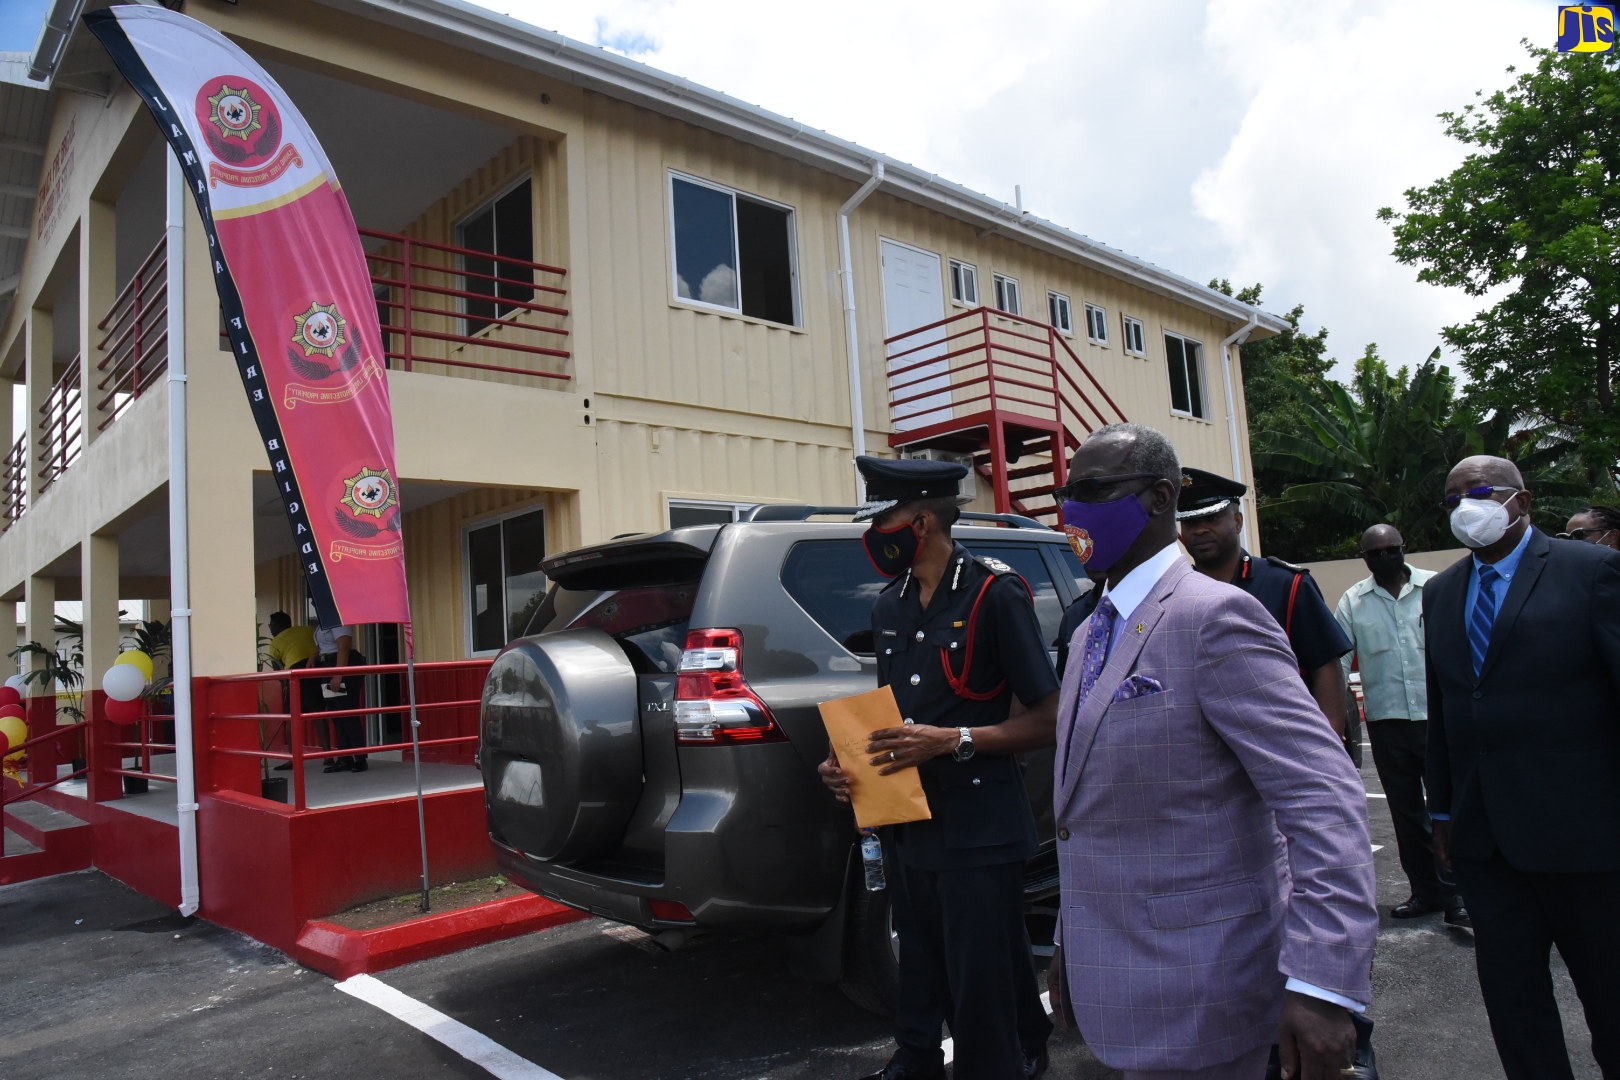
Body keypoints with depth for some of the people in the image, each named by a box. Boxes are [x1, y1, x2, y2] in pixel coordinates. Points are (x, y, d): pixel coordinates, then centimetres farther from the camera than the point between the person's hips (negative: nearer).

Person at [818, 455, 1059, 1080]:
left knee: (982, 987, 4)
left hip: (978, 833, -6)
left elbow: (1047, 719, -11)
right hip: (905, 824, 6)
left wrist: (953, 741, -22)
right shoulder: (889, 606, 10)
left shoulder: (995, 594, -11)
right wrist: (847, 761, 0)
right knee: (920, 970, 19)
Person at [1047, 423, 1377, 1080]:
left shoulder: (1215, 616, -17)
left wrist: (1321, 986, -29)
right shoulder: (1092, 632, 11)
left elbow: (1326, 800, -23)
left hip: (1194, 998, -8)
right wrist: (1071, 946, 20)